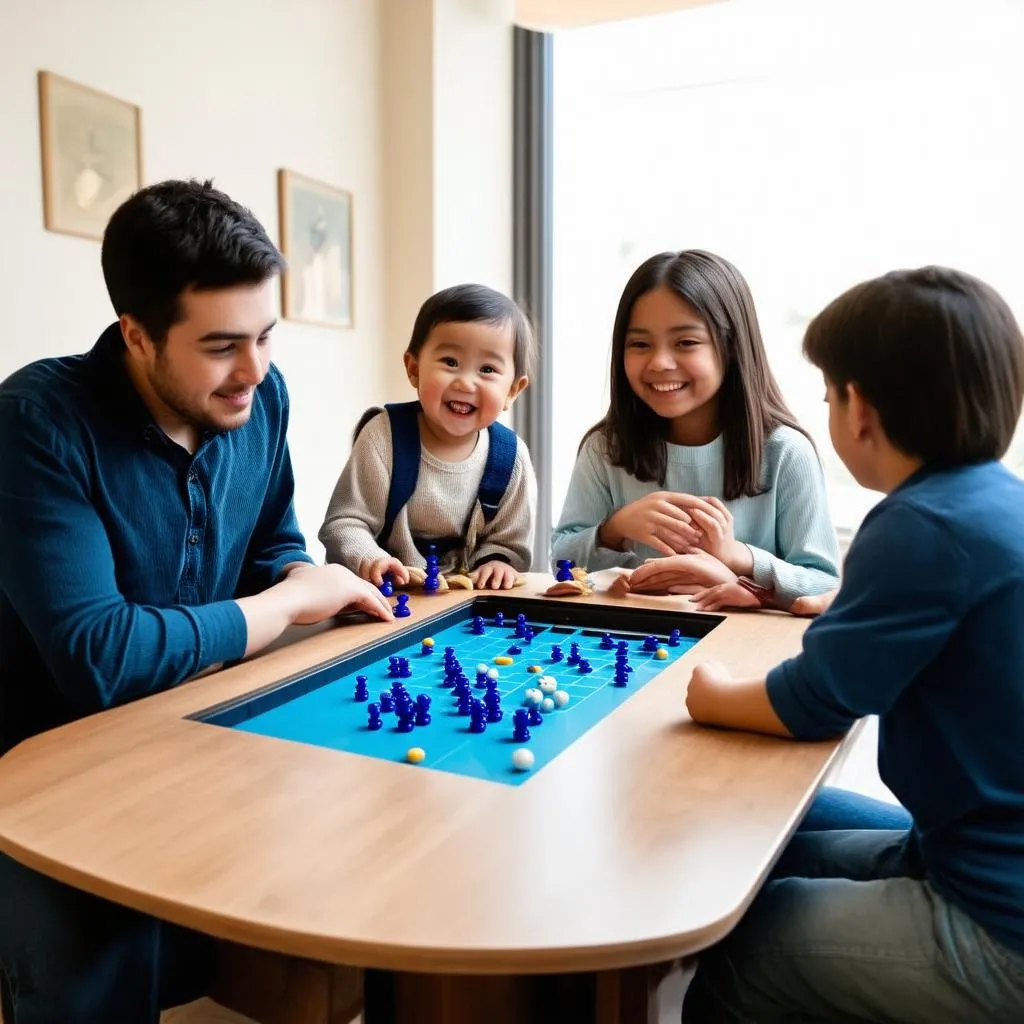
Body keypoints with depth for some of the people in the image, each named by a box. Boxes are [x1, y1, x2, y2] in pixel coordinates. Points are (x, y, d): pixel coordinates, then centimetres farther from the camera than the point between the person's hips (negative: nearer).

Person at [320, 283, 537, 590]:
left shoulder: (511, 458, -6)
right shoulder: (385, 436, -12)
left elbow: (509, 543, 4)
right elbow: (343, 523, -11)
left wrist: (495, 564, -16)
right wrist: (368, 560, -30)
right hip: (383, 596, -3)